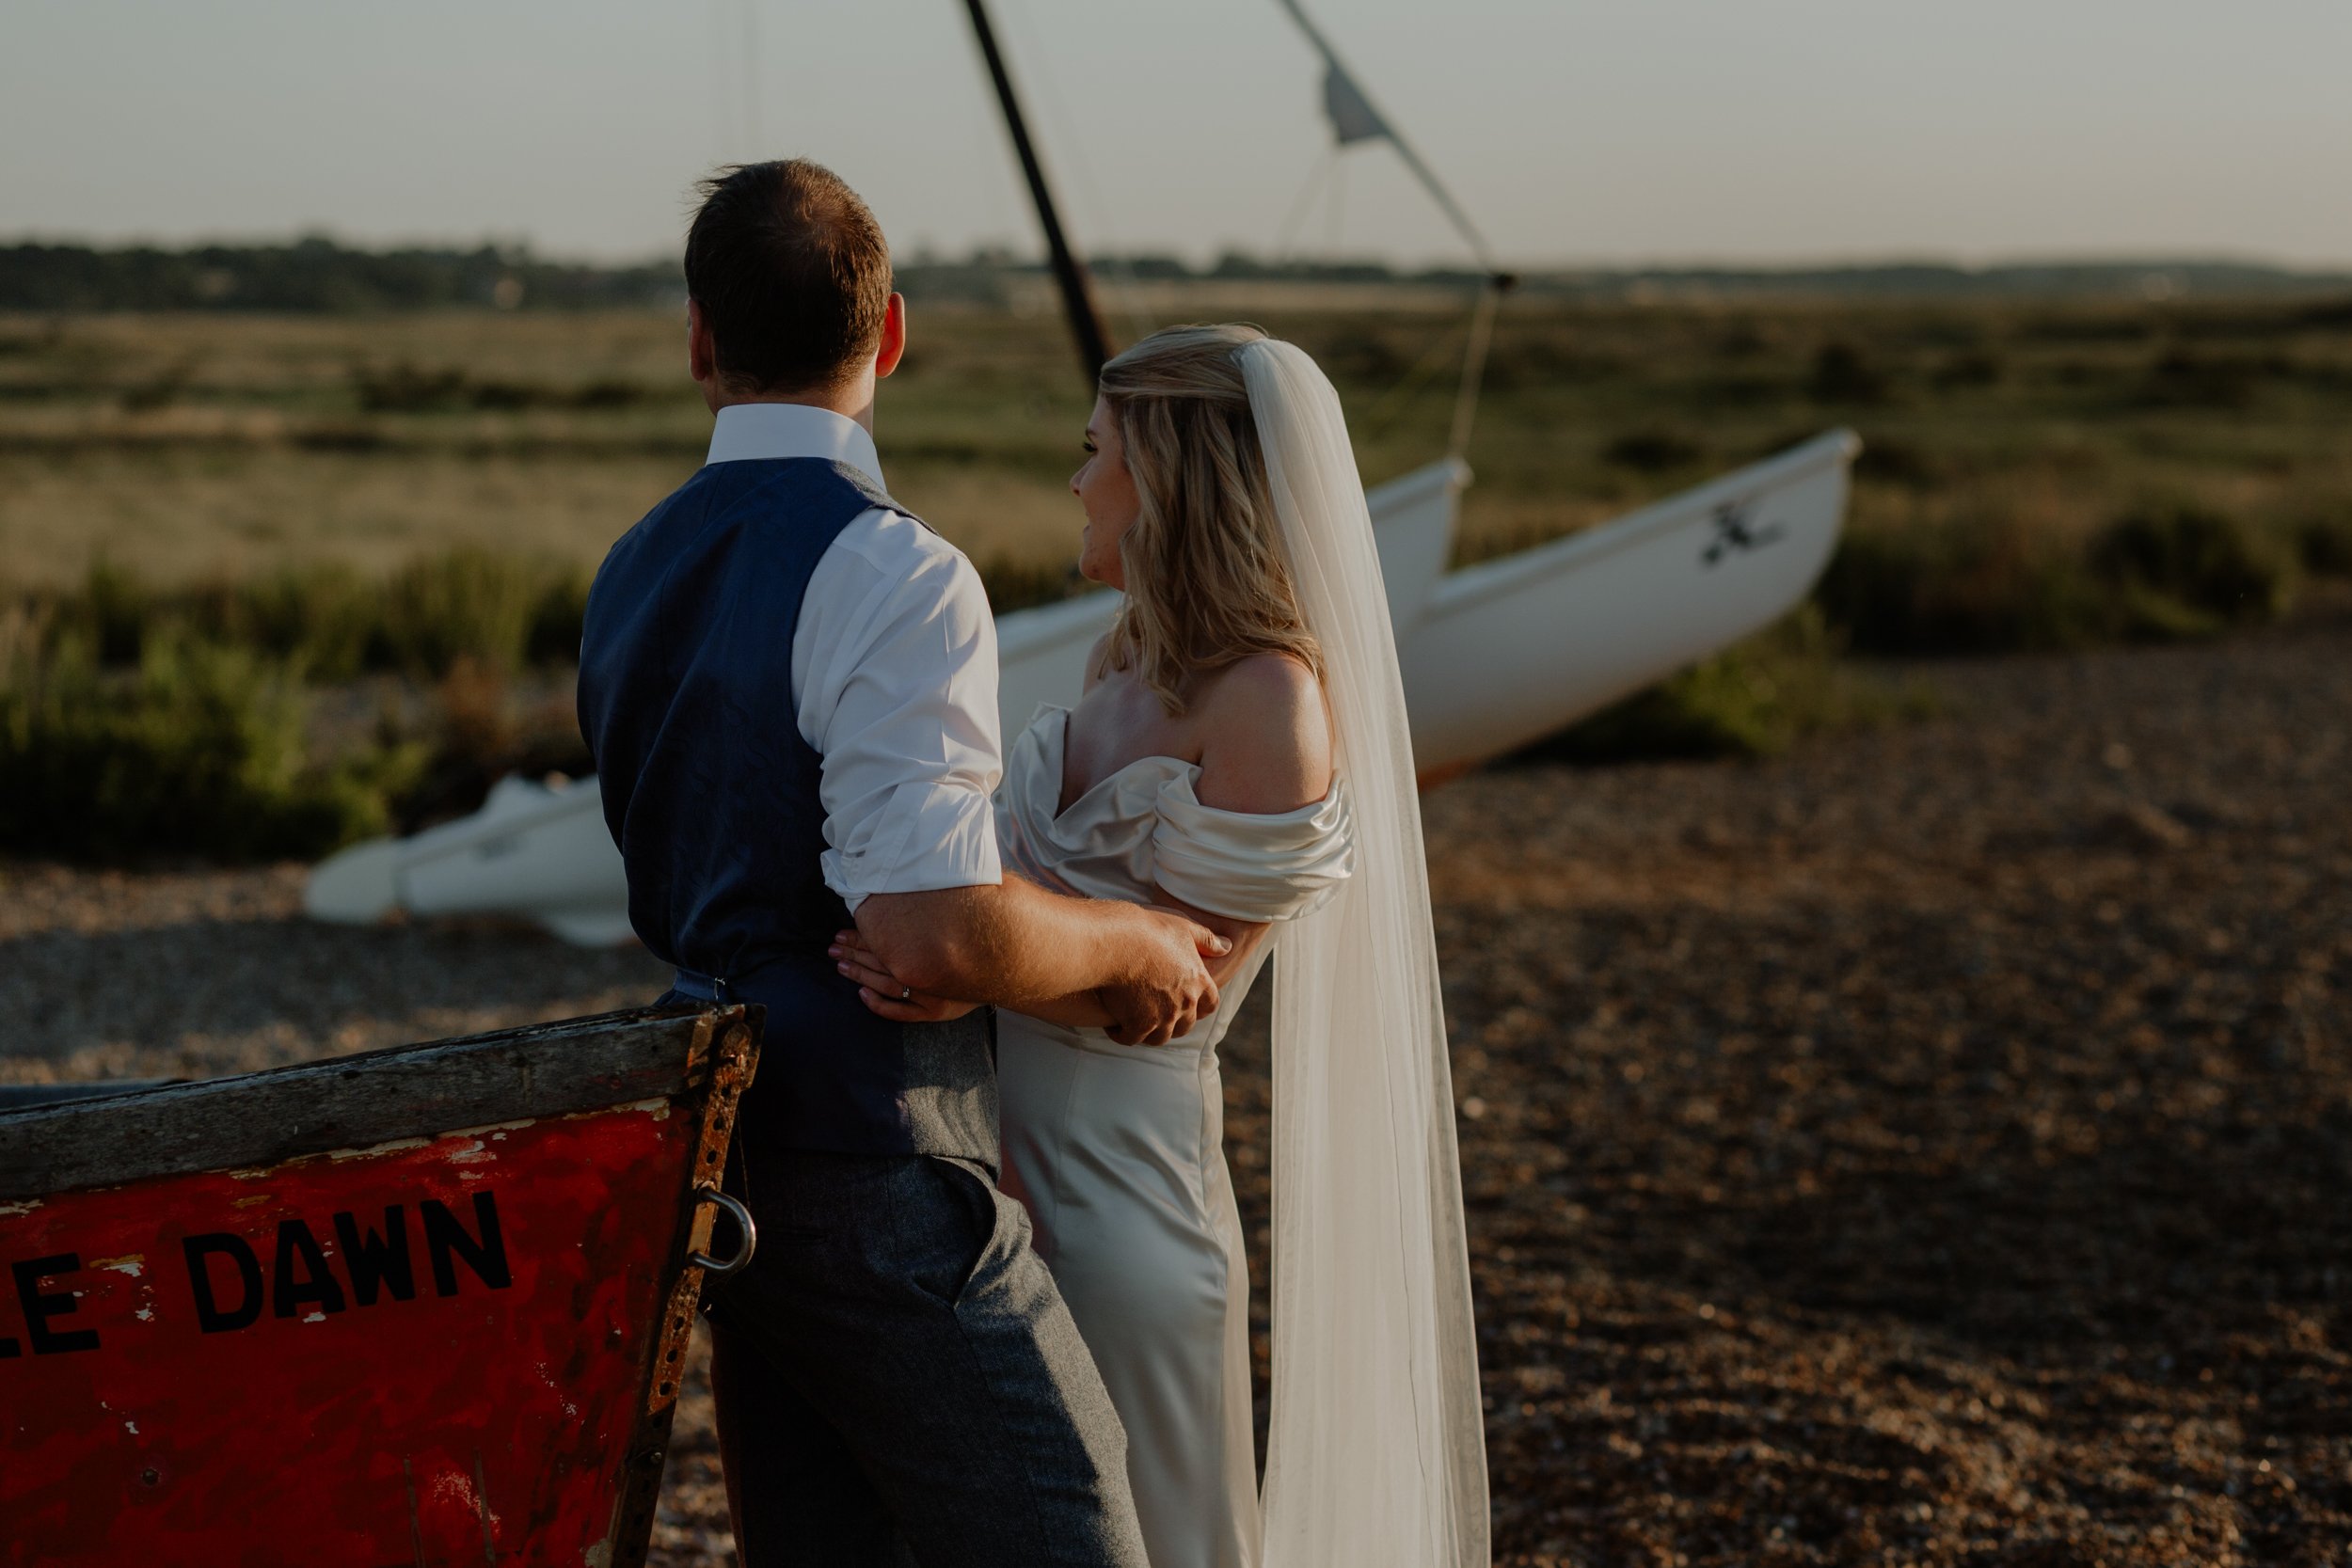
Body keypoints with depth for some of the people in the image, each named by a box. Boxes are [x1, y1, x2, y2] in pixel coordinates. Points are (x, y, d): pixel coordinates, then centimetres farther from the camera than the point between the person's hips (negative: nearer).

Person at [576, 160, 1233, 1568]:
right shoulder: (894, 575, -16)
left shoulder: (633, 573, 12)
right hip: (879, 1184, -9)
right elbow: (939, 933, -24)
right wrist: (1133, 941, -5)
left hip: (727, 1154, 9)